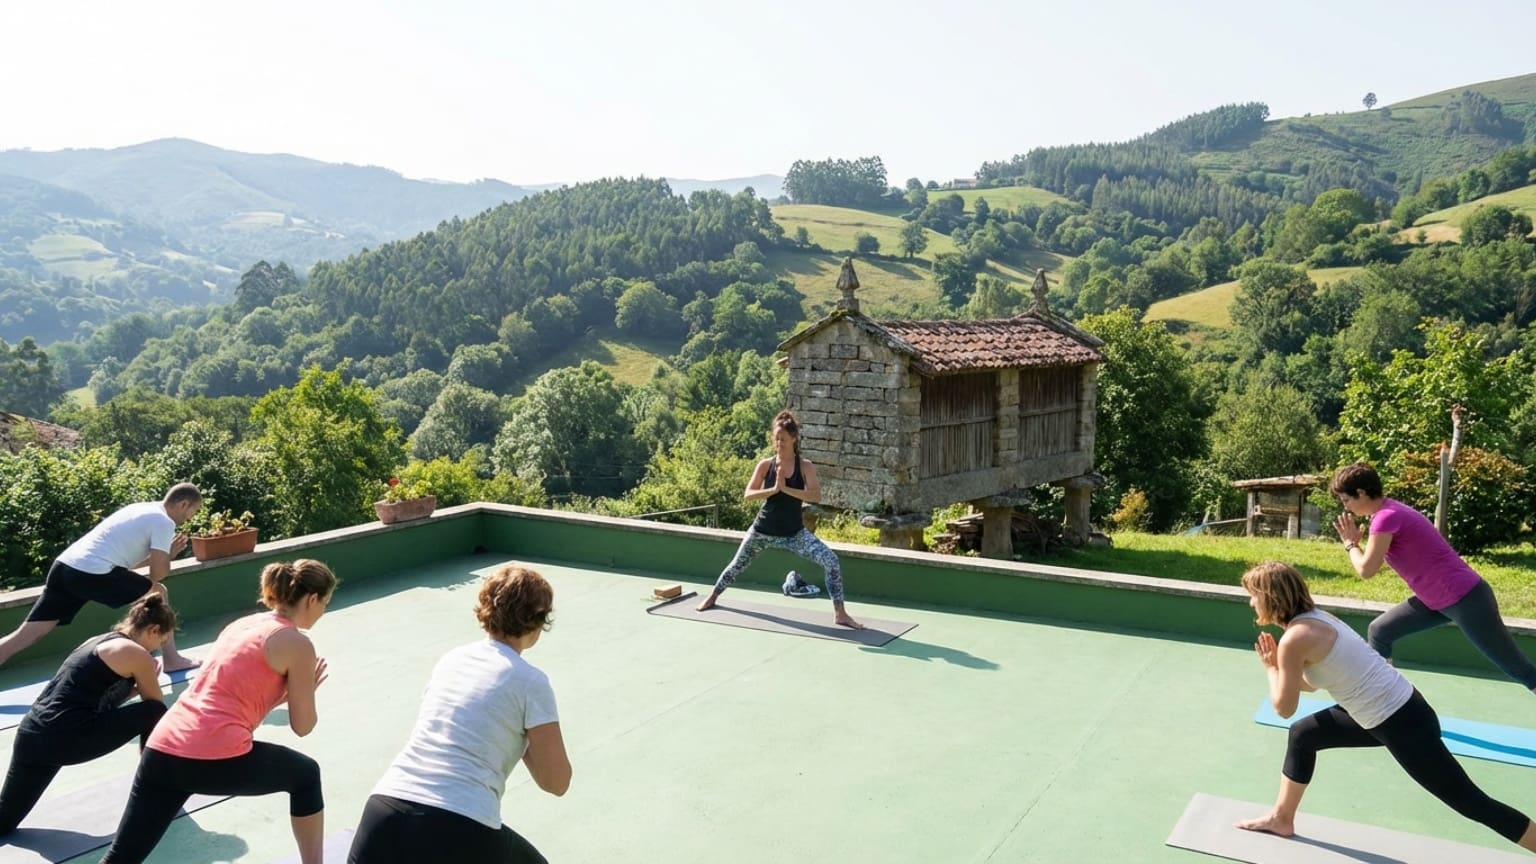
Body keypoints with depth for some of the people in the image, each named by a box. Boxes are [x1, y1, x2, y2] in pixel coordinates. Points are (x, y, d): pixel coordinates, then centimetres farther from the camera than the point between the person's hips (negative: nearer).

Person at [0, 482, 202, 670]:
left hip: (65, 565, 8)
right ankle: (172, 660, 15)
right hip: (92, 574, -8)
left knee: (27, 634, 4)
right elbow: (158, 573, -3)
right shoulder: (163, 522, -3)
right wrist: (167, 557, 18)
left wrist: (166, 553, 27)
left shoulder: (141, 509, 25)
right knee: (158, 593, 9)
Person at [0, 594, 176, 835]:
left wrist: (139, 684, 23)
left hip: (31, 735, 9)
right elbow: (158, 706, 10)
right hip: (68, 738, -9)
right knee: (154, 713, 5)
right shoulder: (137, 654, -4)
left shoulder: (98, 641, 21)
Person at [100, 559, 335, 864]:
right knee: (305, 775, 21)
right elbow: (302, 726, 5)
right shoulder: (297, 643, -1)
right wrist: (308, 686, 22)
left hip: (162, 750, 7)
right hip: (216, 759, -7)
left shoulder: (242, 624, 22)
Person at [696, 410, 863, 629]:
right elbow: (748, 494, -10)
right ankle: (713, 597, 46)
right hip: (763, 530, 1)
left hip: (794, 533, -1)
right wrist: (773, 489, -24)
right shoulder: (765, 465, -5)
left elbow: (816, 496, -21)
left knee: (832, 562, -18)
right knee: (737, 565, 18)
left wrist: (786, 489, -27)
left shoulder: (805, 466, -8)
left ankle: (840, 613, -9)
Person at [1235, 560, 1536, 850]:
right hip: (1397, 710, 10)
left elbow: (1284, 707, -13)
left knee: (1470, 802, 1)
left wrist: (1271, 669, 2)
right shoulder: (1313, 618, 8)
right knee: (1302, 735, 17)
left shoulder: (1295, 638, -20)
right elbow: (1309, 682, 22)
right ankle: (1281, 819, 31)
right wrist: (1276, 663, 9)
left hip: (1401, 724, -10)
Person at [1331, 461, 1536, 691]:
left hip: (1466, 599, -10)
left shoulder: (1386, 517, -20)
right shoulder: (1388, 512, 9)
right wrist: (1355, 542, 1)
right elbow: (1377, 561, 13)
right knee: (1379, 632, 11)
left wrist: (1350, 543, -3)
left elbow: (1366, 570, -19)